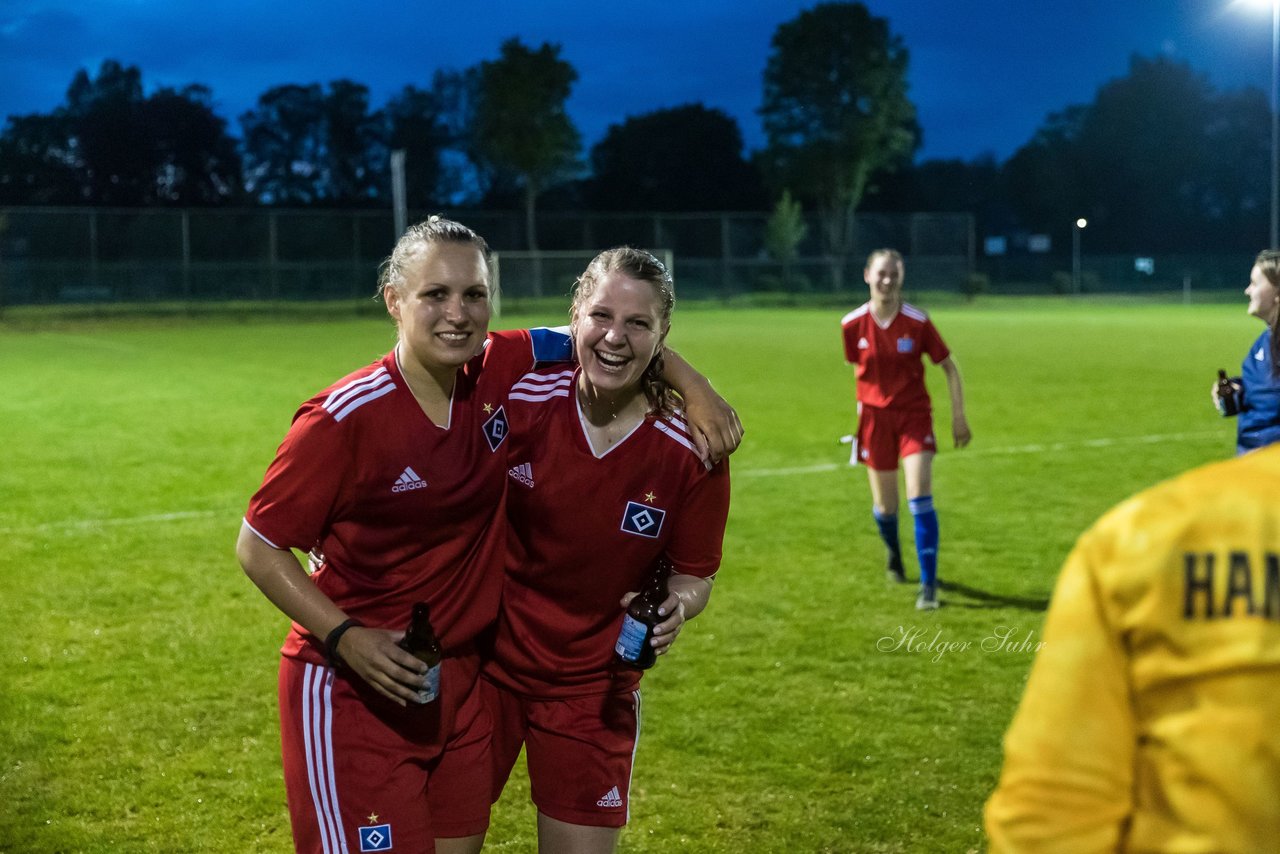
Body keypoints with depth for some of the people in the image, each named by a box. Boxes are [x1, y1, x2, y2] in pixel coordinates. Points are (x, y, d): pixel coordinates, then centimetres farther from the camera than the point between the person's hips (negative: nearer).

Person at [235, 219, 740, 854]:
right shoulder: (343, 418, -20)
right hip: (353, 691, -5)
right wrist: (345, 638, -21)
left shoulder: (499, 369, -6)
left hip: (459, 678, 6)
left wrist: (695, 389, -2)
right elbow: (258, 549, -11)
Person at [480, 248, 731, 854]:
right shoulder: (518, 399, -16)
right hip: (486, 661, 0)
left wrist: (675, 607, -23)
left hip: (595, 685, 0)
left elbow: (693, 575, -2)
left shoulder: (692, 451, -15)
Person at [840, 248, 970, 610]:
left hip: (914, 415, -1)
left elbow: (949, 366, -1)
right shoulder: (852, 325, -7)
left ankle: (929, 584, -8)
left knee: (920, 498, -14)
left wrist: (959, 416, -1)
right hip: (874, 416, 1)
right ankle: (894, 554, 42)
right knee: (884, 505, 8)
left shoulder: (917, 322, -11)